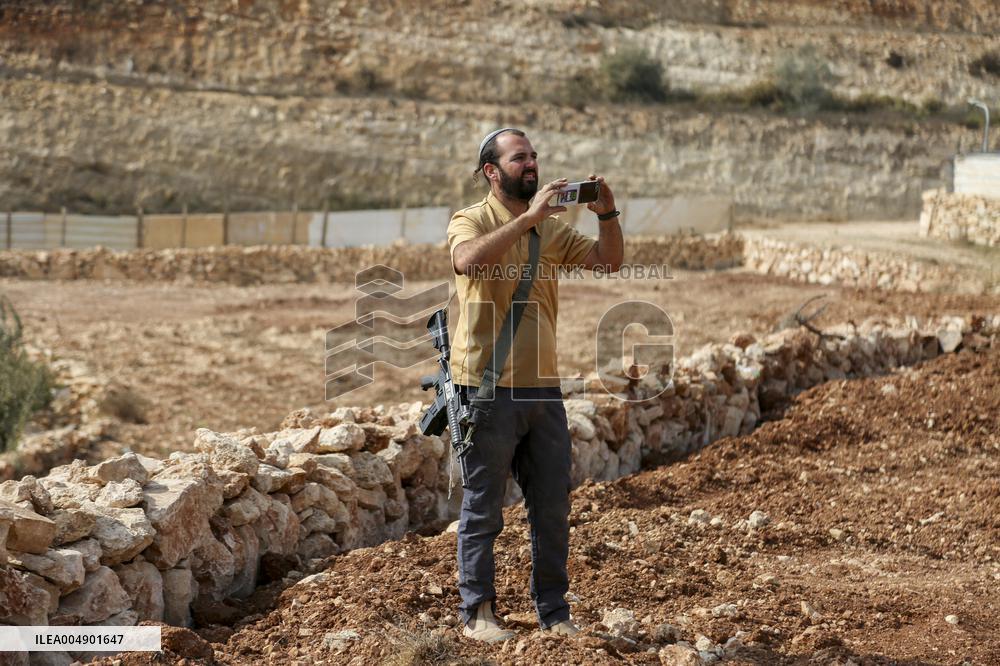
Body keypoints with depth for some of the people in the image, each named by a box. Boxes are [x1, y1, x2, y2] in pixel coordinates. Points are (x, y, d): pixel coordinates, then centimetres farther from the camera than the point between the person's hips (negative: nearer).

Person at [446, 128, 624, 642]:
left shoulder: (552, 228, 12)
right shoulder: (470, 221, -5)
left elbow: (608, 261, 9)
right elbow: (469, 260, -27)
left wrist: (607, 214, -8)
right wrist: (528, 217, -27)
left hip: (542, 388, 6)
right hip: (488, 388, -5)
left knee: (552, 507, 10)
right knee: (483, 508, 3)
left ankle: (553, 610, 20)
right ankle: (477, 612, 12)